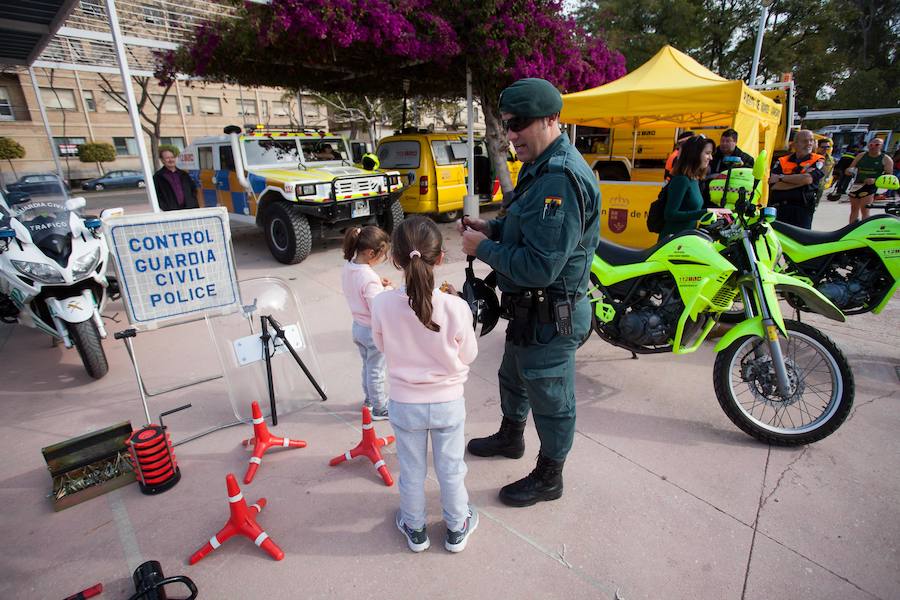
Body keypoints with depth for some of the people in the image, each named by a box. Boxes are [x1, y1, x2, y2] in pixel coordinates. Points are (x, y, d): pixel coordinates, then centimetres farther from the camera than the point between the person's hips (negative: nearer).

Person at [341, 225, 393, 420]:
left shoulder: (347, 268, -5)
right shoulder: (369, 278, -31)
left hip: (358, 326, 8)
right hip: (373, 331, -8)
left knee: (367, 367, 26)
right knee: (376, 372, 11)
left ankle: (369, 400, 44)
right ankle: (379, 409, 29)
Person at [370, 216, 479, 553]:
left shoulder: (382, 304, -22)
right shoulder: (455, 307, -26)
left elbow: (382, 346, -4)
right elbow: (468, 355, -9)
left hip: (405, 404, 1)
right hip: (448, 402, 0)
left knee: (411, 472, 23)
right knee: (451, 470, 22)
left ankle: (414, 529, 46)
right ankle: (457, 529, 44)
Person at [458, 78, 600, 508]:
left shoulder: (560, 178, -26)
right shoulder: (540, 166, 8)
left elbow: (541, 267, -31)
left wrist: (484, 249, -19)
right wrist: (492, 229, 2)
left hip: (550, 316, -10)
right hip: (529, 308, 10)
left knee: (550, 397, 10)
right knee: (513, 376, 28)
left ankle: (548, 478, 34)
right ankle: (510, 437, 54)